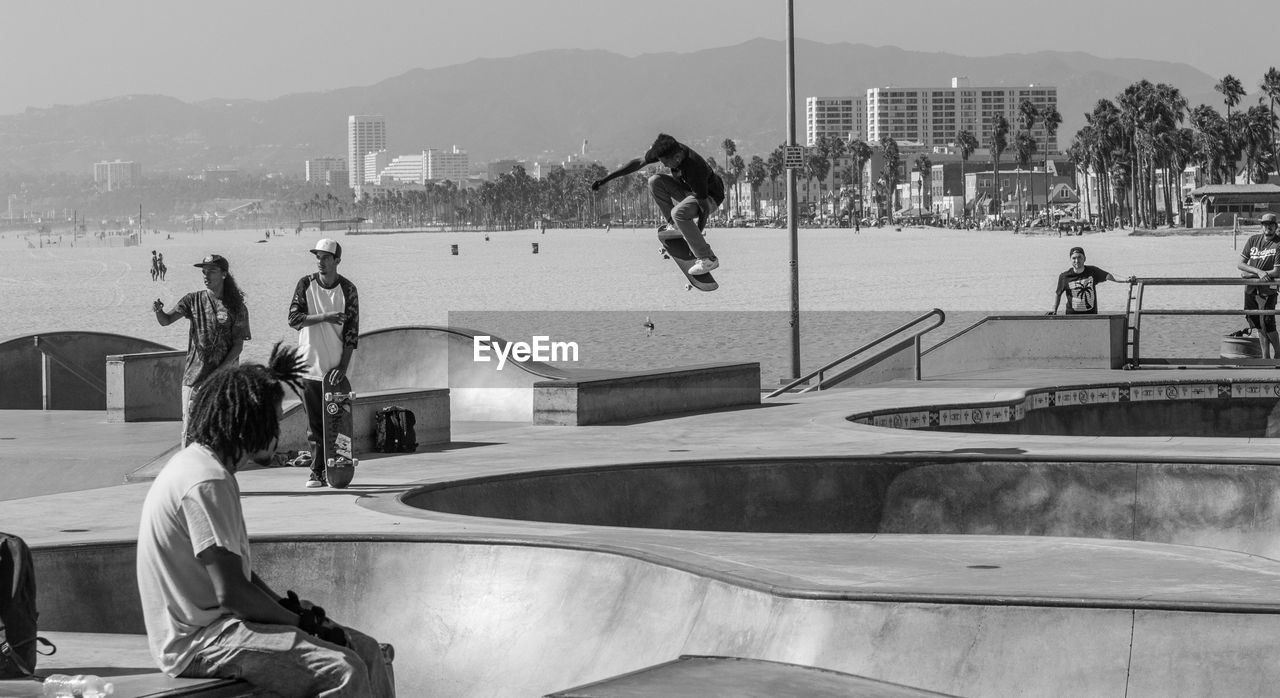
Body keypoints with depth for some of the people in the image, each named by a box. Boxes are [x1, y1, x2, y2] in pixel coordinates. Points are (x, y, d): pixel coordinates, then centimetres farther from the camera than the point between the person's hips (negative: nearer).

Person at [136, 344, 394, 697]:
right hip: (198, 642, -11)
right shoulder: (207, 483, -19)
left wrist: (286, 606, 7)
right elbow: (231, 591, -23)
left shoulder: (198, 464, 15)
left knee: (366, 651, 4)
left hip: (217, 620, 11)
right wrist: (301, 622, -10)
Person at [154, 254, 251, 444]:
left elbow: (238, 345, -3)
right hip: (194, 377, 2)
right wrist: (159, 310, -25)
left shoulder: (236, 307, -1)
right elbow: (166, 321, -1)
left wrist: (219, 372, -13)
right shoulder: (194, 300, 6)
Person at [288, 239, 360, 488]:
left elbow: (352, 331, -3)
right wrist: (324, 317, -19)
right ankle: (317, 472, 5)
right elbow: (294, 318, -8)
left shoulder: (348, 290, -1)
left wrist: (343, 366, -11)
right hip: (310, 366, 1)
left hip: (335, 367, -1)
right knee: (314, 424, 1)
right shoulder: (306, 284, 3)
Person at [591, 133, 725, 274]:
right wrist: (606, 178, -4)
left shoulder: (695, 168, -38)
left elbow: (704, 207, -31)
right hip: (690, 191, 7)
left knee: (678, 213, -34)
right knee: (655, 181, -10)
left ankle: (708, 259, -24)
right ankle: (677, 227, -3)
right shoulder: (666, 150, -19)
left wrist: (697, 234, -26)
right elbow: (638, 163, -5)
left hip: (711, 197, -7)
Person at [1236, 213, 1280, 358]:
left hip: (1267, 290, -5)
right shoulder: (1253, 240, 8)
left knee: (1267, 325, -10)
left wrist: (1250, 275, -10)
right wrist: (1258, 271, -14)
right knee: (1259, 326, 9)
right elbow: (1239, 264, 4)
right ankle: (1265, 357, 18)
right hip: (1250, 290, 5)